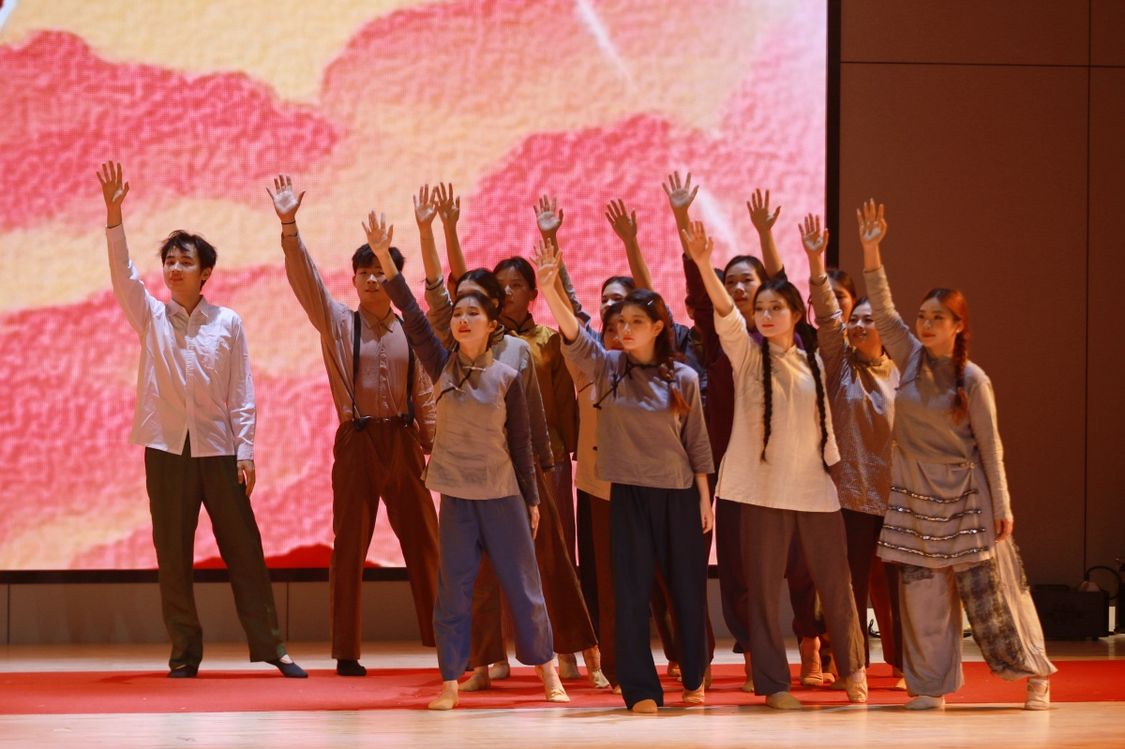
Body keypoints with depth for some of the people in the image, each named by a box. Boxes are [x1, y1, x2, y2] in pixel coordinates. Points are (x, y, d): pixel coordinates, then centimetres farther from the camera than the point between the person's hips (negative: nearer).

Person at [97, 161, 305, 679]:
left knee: (243, 548, 1)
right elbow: (122, 274, -10)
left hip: (218, 449, -1)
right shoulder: (151, 317, 6)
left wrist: (245, 452, -4)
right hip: (166, 449, 1)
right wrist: (113, 214, -21)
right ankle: (184, 652, 9)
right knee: (172, 554, 2)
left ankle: (269, 645, 7)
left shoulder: (227, 323, 3)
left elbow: (242, 393, 3)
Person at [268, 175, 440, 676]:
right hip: (357, 442, -2)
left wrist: (433, 446, 5)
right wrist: (289, 228, -24)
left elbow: (424, 395, 10)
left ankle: (445, 639, 13)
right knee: (349, 545, 1)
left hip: (403, 441, 2)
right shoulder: (337, 323, 2)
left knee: (423, 540, 5)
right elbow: (305, 279, -11)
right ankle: (346, 652, 5)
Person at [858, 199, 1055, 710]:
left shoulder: (972, 380, -9)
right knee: (922, 594, 3)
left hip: (963, 495, -4)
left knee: (988, 590, -1)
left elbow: (989, 446, -6)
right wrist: (871, 251, -20)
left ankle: (1034, 673, 11)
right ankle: (930, 687, 10)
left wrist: (1001, 507, -7)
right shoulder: (911, 358, 1)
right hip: (915, 493, 4)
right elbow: (883, 310, -9)